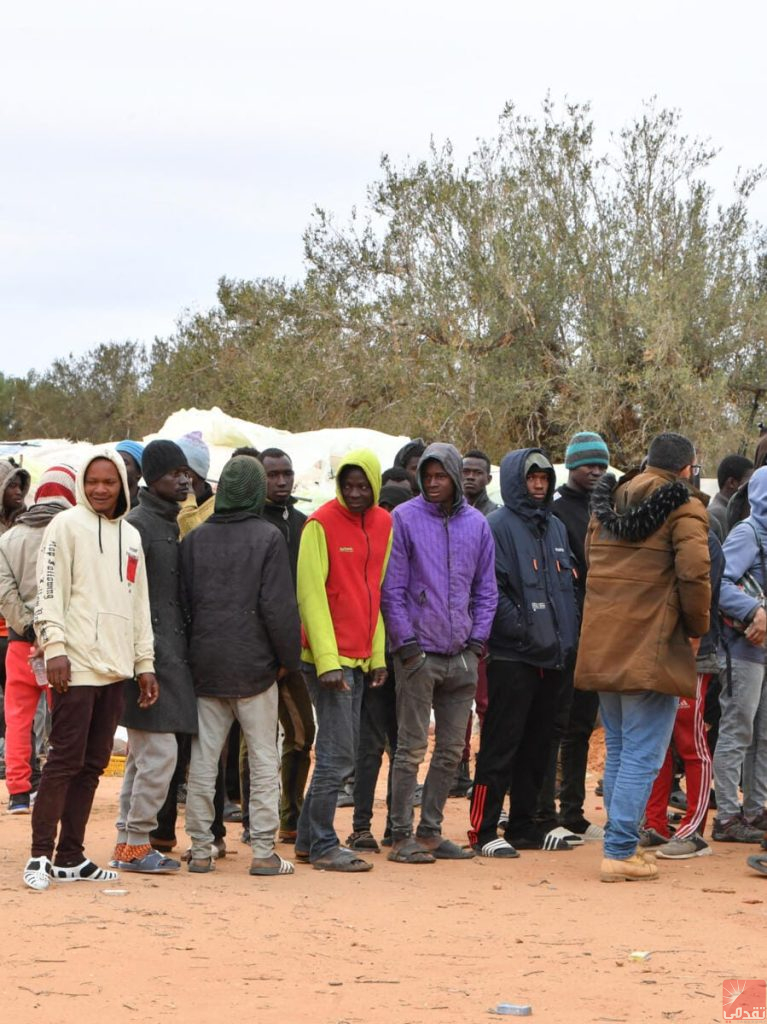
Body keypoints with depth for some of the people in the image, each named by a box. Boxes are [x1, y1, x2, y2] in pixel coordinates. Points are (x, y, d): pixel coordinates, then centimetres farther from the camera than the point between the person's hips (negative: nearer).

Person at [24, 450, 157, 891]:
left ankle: (71, 857, 11)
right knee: (66, 759, -8)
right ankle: (41, 855, -4)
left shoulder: (131, 536, 18)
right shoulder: (67, 525, -2)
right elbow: (49, 592, -8)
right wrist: (55, 647, -17)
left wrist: (145, 663, 17)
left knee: (92, 764, 7)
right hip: (76, 666, -6)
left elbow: (140, 603, 22)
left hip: (115, 668, 6)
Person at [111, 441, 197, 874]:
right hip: (152, 659, -9)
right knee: (159, 752, -10)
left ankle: (129, 843, 17)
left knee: (143, 754, 12)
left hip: (170, 656, 9)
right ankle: (136, 843, -4)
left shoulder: (171, 525, 18)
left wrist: (181, 653, 17)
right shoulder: (138, 524, -10)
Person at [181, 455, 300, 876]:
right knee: (263, 759, 3)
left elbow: (181, 602, 6)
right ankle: (264, 852, 1)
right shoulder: (267, 537, -8)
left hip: (205, 665, 4)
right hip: (254, 667, -4)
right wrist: (287, 659, -1)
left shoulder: (195, 538, 4)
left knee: (203, 758, 8)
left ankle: (201, 849, 9)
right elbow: (279, 605, -11)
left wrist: (190, 655, 14)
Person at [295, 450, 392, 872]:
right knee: (337, 756, -7)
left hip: (359, 659, 7)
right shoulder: (322, 524, -9)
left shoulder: (383, 525, 10)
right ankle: (323, 847, 0)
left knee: (338, 754, 11)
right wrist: (327, 660, -18)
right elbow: (311, 594, -12)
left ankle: (309, 838, 21)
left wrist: (377, 654, 9)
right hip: (328, 658, -7)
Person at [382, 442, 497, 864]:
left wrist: (477, 639, 3)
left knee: (452, 750, 8)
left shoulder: (476, 524, 9)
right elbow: (392, 587, -5)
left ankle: (430, 831, 17)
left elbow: (485, 589, 14)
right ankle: (401, 835, 2)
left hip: (462, 655, 5)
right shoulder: (405, 518, -3)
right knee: (412, 747, -3)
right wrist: (407, 643, -10)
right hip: (418, 654, -5)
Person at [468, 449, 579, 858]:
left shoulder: (555, 528, 17)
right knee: (500, 746, -7)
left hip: (552, 657, 8)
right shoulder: (499, 526, -7)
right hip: (511, 657, -8)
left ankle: (524, 825, 20)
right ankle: (483, 831, -4)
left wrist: (567, 638, 9)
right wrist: (522, 632, -18)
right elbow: (491, 590, -15)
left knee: (537, 745, 12)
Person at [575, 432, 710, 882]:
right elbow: (695, 573, -17)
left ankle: (621, 842, 18)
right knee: (643, 756, -4)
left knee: (618, 751, 16)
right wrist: (698, 627, -2)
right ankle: (621, 852, -8)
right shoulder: (684, 508, -9)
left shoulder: (608, 504, 13)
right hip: (654, 649, -7)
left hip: (602, 649, 7)